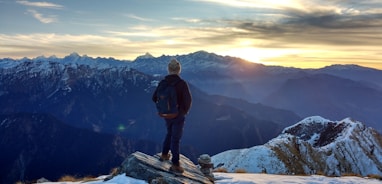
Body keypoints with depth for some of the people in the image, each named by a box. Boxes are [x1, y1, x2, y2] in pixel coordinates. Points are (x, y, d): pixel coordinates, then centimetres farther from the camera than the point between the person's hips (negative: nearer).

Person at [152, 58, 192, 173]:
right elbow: (188, 100, -21)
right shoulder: (182, 83, -20)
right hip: (179, 115, -5)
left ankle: (164, 155, 40)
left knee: (169, 133, 28)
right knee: (176, 138, 6)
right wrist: (186, 110, 0)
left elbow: (154, 98, 0)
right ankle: (175, 165, 14)